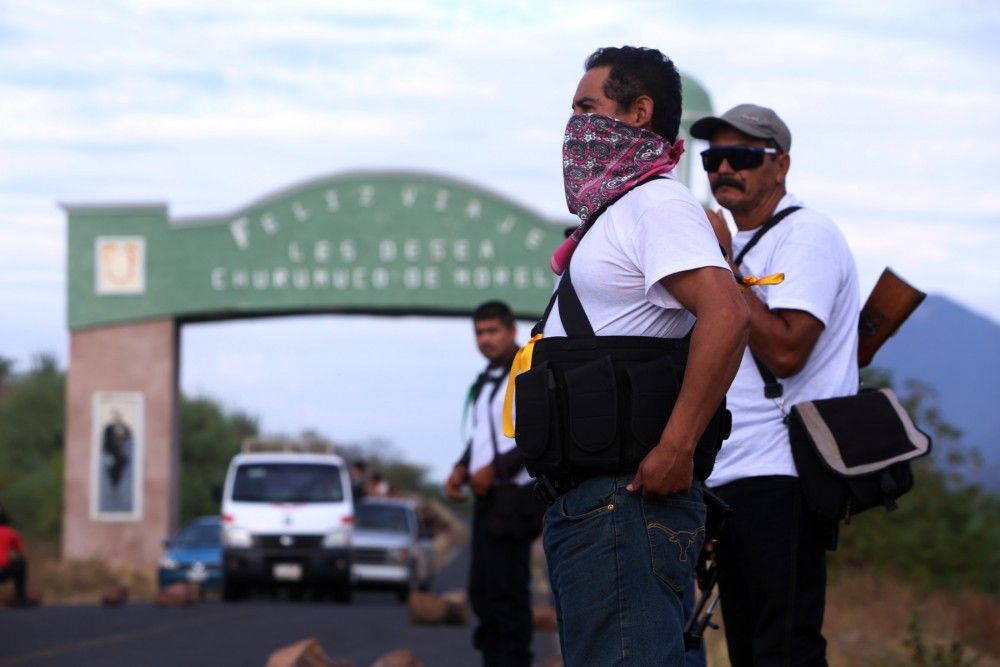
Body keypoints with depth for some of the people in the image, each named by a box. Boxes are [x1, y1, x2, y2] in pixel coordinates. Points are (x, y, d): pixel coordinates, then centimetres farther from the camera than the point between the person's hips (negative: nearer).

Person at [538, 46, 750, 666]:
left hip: (624, 496, -11)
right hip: (587, 494, 11)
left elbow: (726, 314, -25)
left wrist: (675, 451, -26)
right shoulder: (613, 210, 23)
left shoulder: (657, 203, -10)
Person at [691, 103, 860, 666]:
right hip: (726, 481, 10)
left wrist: (723, 268, -13)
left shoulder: (807, 234, -7)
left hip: (780, 478, -10)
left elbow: (785, 352, -19)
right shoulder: (738, 244, 21)